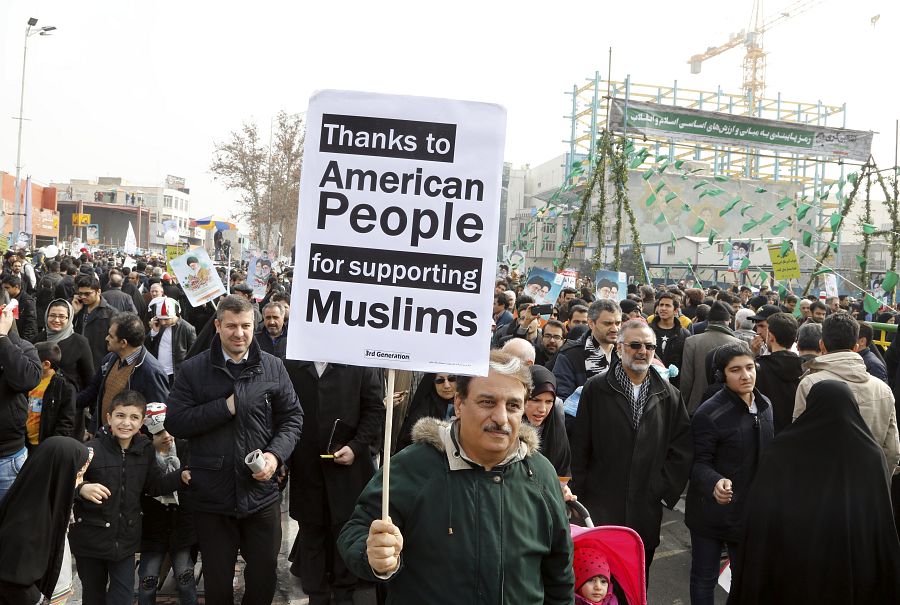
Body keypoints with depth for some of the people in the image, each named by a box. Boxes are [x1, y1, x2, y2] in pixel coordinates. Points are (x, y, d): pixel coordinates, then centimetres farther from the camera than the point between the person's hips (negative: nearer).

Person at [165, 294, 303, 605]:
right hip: (211, 495, 0)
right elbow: (174, 422, -8)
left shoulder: (273, 367, 0)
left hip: (261, 492, 1)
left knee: (263, 575, 16)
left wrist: (276, 454, -13)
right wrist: (224, 407, -15)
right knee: (217, 579, 16)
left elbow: (292, 418, 3)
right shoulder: (193, 369, -3)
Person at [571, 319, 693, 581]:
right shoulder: (595, 389, -2)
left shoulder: (670, 396, 6)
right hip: (601, 506, -2)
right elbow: (579, 446, -2)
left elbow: (682, 450, 6)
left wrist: (665, 490, -2)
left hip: (647, 509, 3)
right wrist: (578, 495, -3)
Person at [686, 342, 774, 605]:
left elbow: (766, 454, 14)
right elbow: (699, 463, -18)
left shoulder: (764, 405, 2)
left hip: (751, 511, 6)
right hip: (712, 512, -6)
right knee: (704, 578, 9)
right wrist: (715, 483, -37)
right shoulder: (709, 413, -20)